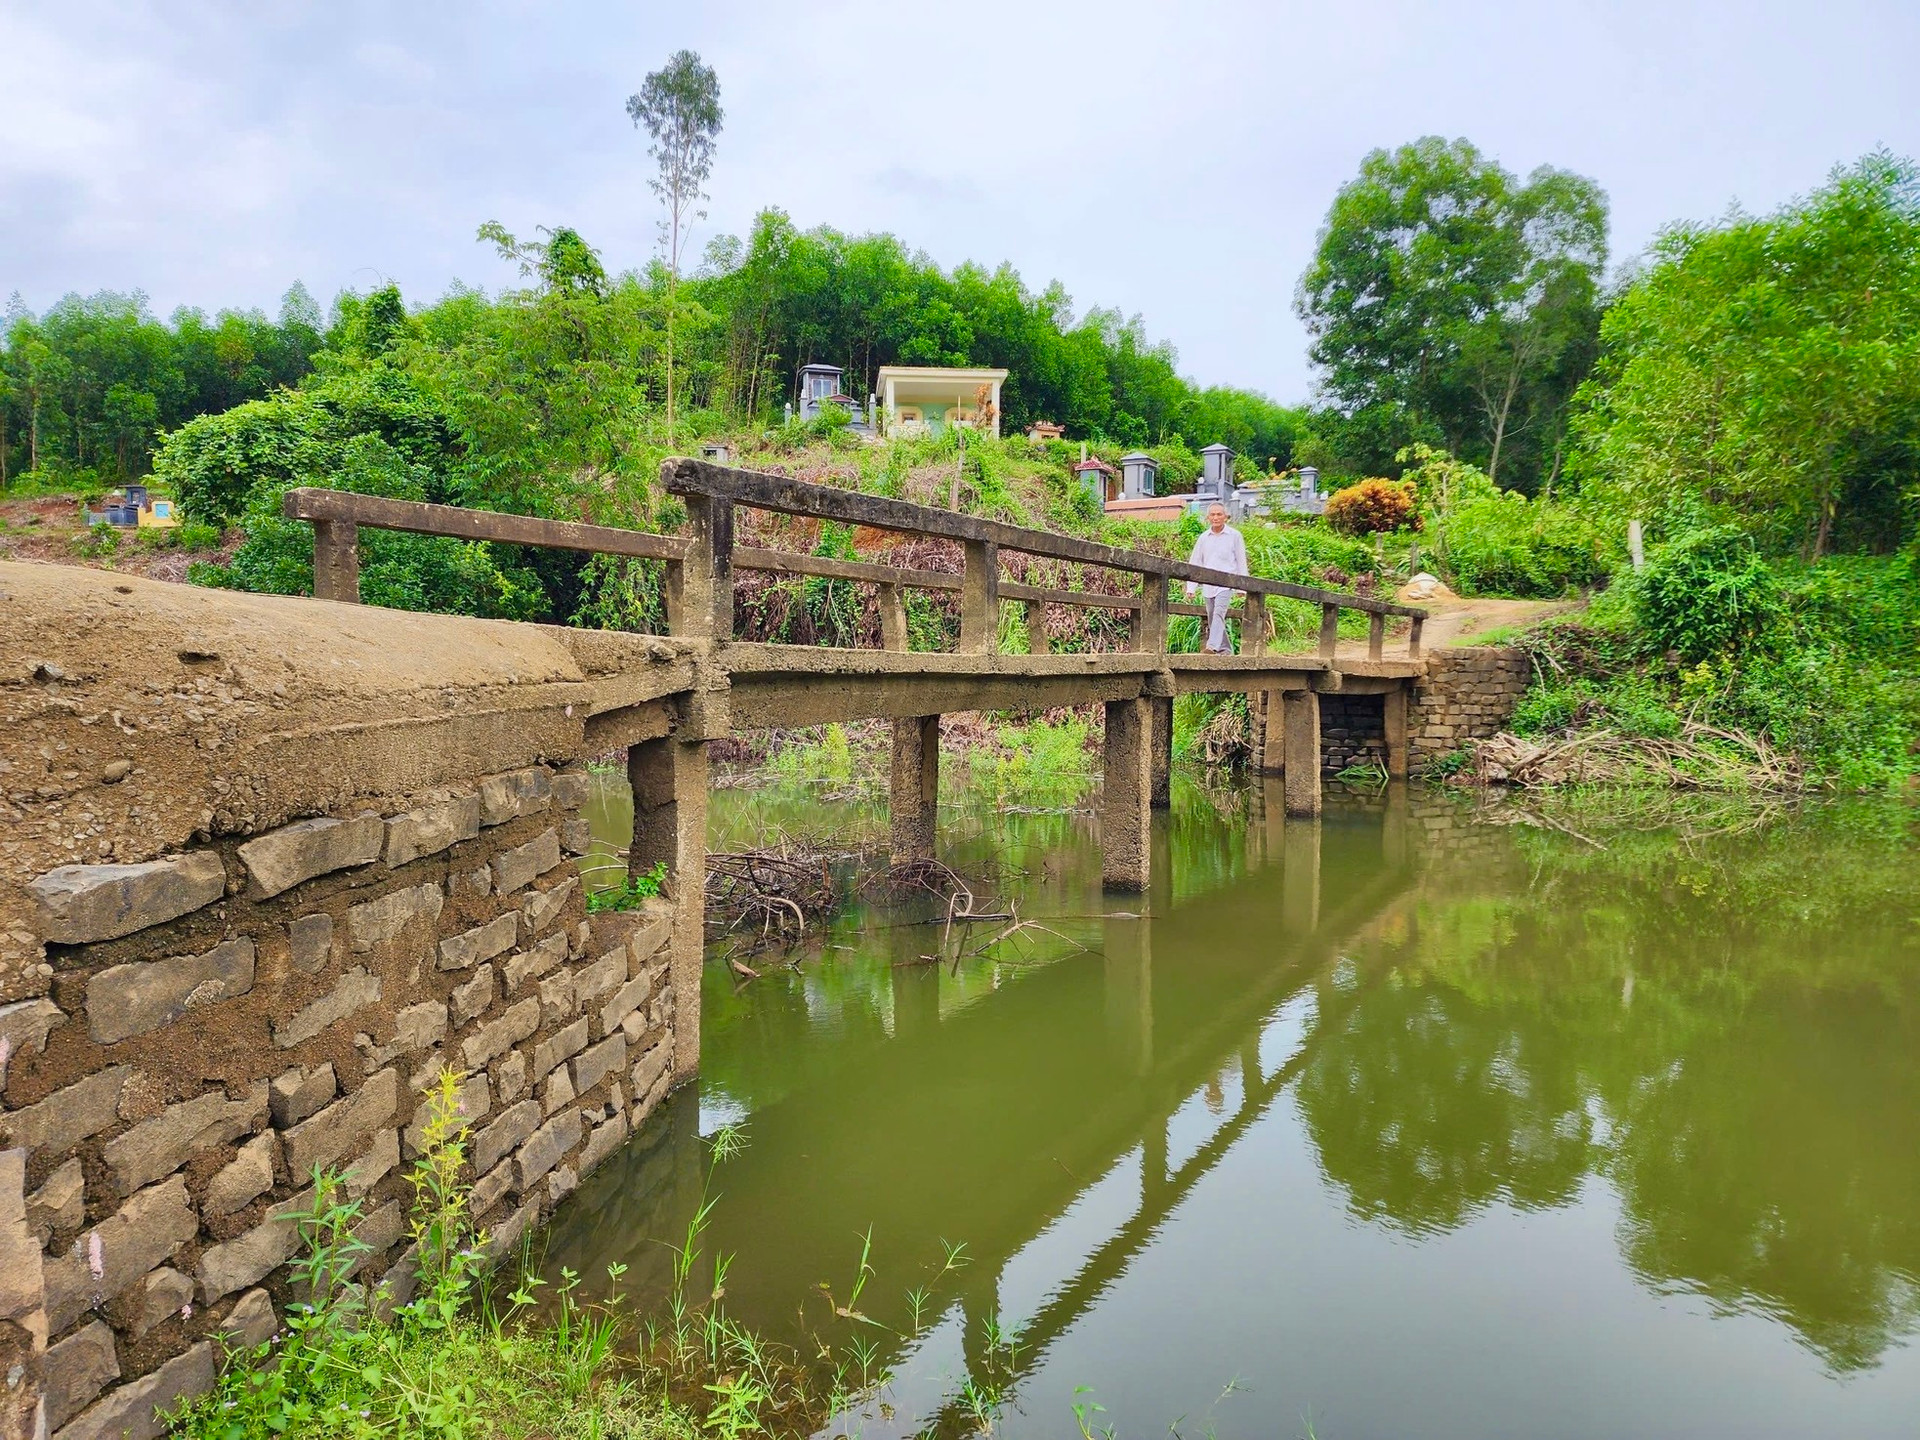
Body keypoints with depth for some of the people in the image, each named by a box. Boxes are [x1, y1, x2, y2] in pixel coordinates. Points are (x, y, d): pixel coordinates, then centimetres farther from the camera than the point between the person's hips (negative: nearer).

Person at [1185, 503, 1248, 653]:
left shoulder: (1234, 536, 1)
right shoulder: (1203, 538, 10)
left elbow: (1241, 562, 4)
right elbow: (1194, 563, 12)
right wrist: (1190, 588, 6)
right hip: (1209, 584, 5)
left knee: (1219, 613, -22)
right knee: (1212, 620, 8)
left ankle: (1213, 646, -34)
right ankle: (1225, 649, 20)